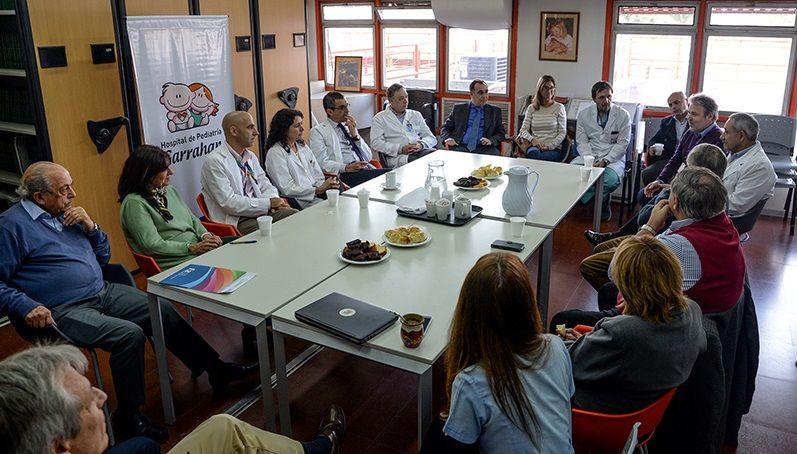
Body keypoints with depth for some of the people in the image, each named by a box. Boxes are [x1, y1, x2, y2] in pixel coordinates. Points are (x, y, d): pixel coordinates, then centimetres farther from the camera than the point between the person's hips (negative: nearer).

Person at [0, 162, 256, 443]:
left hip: (104, 293, 8)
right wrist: (27, 307, -23)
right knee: (130, 334, -28)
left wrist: (91, 227, 0)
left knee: (164, 312, -1)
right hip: (65, 311, -8)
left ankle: (216, 369, 11)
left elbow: (103, 257, 16)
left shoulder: (66, 214, 13)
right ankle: (128, 416, -9)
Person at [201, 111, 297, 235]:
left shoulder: (251, 156, 16)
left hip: (259, 211, 8)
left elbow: (264, 184, 20)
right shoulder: (214, 161, -10)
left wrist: (275, 201, -5)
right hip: (235, 221, -8)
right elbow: (229, 203, -18)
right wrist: (268, 203, -16)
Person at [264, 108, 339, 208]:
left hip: (316, 196, 7)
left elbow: (318, 177, 15)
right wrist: (319, 190, -17)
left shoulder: (303, 147, 18)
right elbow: (288, 190, -13)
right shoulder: (275, 153, -6)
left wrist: (325, 186, -8)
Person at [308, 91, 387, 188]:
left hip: (366, 169, 6)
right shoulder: (318, 131, 6)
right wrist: (345, 167, -23)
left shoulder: (349, 126, 23)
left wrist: (355, 135, 5)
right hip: (345, 175, -6)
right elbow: (323, 163, -7)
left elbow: (368, 158, 17)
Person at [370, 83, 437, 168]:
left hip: (421, 151, 5)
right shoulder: (380, 118, 13)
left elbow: (431, 138, 19)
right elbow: (376, 143, -1)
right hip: (399, 157, -4)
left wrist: (421, 145, -6)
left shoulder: (416, 115, 25)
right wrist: (400, 149, -14)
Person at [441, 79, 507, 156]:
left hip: (484, 149, 1)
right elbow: (445, 128, 17)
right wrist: (447, 138, -7)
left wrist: (491, 140, -9)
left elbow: (501, 133, 14)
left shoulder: (495, 111, 18)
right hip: (461, 147, -1)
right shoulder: (459, 109, 17)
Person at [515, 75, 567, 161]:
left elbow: (562, 133, 4)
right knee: (534, 152, -38)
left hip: (554, 149, -1)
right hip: (534, 146, 1)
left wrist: (549, 146, -13)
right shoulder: (531, 108, 16)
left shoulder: (559, 107, 9)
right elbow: (523, 129, 9)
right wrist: (533, 140, -13)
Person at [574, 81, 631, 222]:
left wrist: (605, 160, -16)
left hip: (613, 158, -2)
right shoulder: (584, 114, 5)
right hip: (588, 156, 2)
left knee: (611, 179, -35)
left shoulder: (623, 115, 0)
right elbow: (582, 142, 2)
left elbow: (622, 144, -3)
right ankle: (602, 198, -9)